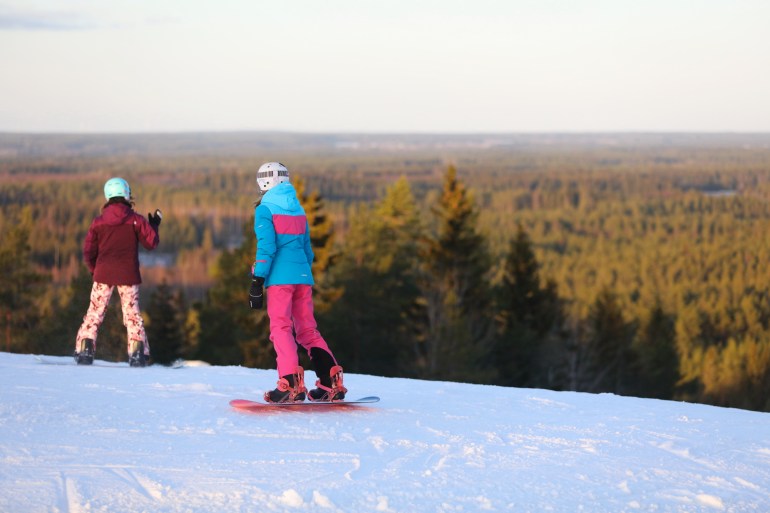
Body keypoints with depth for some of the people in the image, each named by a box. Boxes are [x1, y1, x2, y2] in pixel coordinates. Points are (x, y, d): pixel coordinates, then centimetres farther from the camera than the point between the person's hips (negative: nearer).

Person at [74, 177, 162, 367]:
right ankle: (138, 351, -1)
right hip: (128, 275, 0)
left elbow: (88, 251, 3)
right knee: (132, 313, 7)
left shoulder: (98, 222, 0)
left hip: (103, 274, 0)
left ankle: (84, 350, 0)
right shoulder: (135, 220, -5)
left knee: (95, 312, 7)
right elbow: (151, 242, -1)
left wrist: (94, 269, 20)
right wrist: (154, 226, 16)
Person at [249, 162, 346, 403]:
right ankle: (332, 383, 2)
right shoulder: (298, 209, 16)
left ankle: (291, 384, -19)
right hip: (303, 277, 6)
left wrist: (257, 281, -12)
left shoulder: (265, 209, -3)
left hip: (279, 278, -6)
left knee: (281, 328, -6)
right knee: (308, 329, 10)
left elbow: (266, 247, -13)